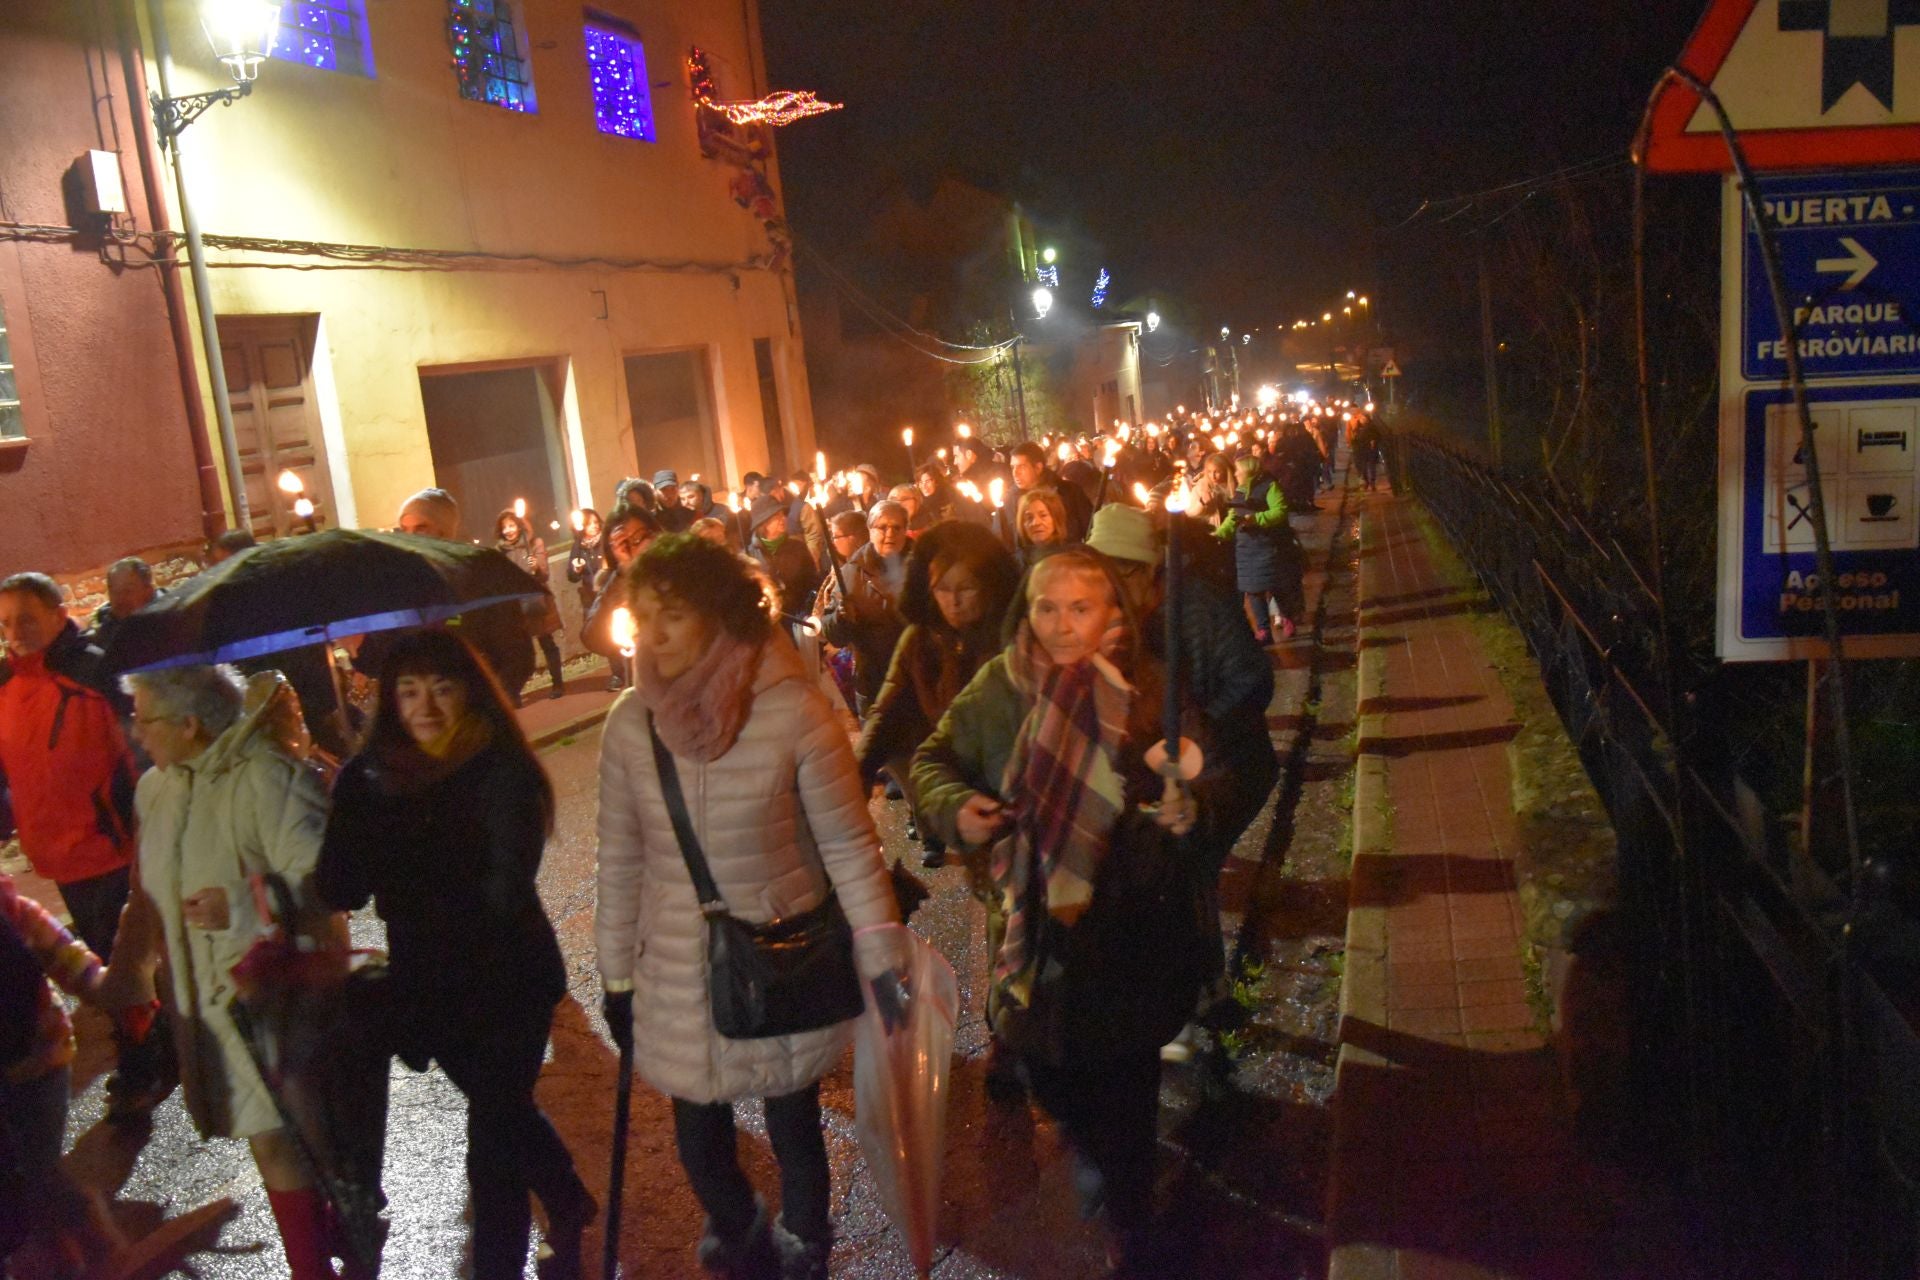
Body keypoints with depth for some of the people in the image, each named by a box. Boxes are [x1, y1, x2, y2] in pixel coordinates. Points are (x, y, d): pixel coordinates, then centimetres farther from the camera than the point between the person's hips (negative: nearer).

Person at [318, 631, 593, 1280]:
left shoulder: (503, 772, -17)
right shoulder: (372, 776, -4)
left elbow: (504, 892, -23)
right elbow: (342, 890, -11)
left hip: (505, 983, -5)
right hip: (427, 983, 6)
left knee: (494, 1131, -2)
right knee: (502, 1112, 22)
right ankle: (573, 1210, 46)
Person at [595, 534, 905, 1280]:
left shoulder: (792, 710, -18)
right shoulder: (630, 722, -7)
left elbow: (849, 846, -11)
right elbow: (620, 860, 2)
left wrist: (884, 960, -11)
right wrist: (616, 978, 7)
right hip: (679, 975, 3)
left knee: (793, 1131, 12)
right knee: (699, 1142, 15)